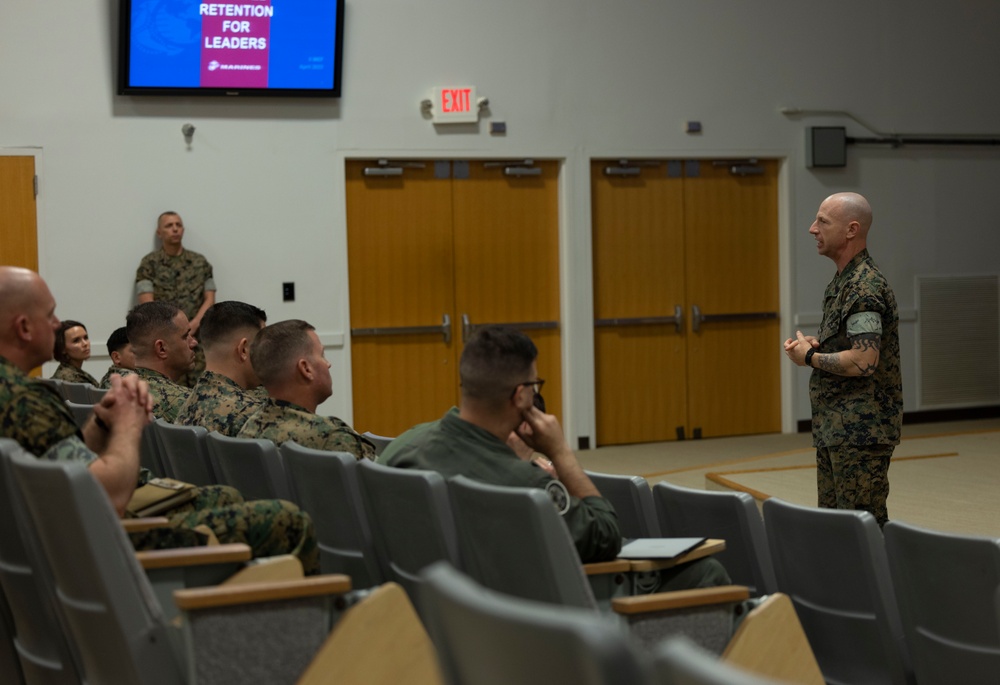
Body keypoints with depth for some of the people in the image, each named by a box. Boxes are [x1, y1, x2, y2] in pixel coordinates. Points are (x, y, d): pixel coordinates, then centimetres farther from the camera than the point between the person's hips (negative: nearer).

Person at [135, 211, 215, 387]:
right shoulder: (150, 263, 5)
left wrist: (194, 324, -8)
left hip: (198, 336, 3)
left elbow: (209, 299, 10)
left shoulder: (200, 262, 14)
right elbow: (147, 303, -2)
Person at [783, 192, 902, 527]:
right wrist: (815, 343, 6)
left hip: (861, 432, -10)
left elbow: (863, 361, -26)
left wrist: (809, 357, -12)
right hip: (834, 429, 10)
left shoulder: (865, 288, -18)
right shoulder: (842, 280, 14)